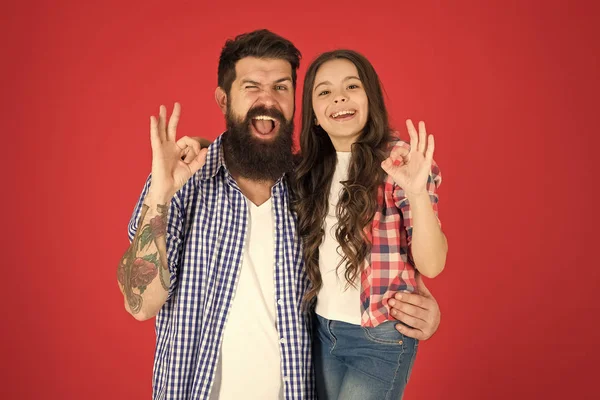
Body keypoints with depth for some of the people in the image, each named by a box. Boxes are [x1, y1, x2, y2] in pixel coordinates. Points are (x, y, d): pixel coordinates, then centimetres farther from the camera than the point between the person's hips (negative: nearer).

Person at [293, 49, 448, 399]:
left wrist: (417, 193, -34)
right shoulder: (312, 169, 1)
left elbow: (431, 265, -18)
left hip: (380, 338, -5)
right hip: (322, 330, 5)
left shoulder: (398, 162, -14)